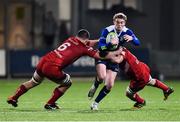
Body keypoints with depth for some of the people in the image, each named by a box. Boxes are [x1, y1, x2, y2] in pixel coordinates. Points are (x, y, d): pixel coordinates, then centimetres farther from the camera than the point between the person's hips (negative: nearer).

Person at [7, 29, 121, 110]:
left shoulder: (71, 39, 17)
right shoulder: (84, 48, 0)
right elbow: (100, 55, 2)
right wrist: (116, 53, 13)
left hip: (43, 61, 7)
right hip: (52, 68, -7)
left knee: (34, 82, 31)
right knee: (67, 83, 19)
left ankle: (13, 98, 37)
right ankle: (50, 104, 20)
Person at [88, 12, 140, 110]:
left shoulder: (127, 32, -10)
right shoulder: (107, 31, -20)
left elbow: (138, 43, -18)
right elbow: (100, 46, -24)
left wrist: (131, 38, -41)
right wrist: (110, 44, -45)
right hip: (103, 56, -3)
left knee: (109, 86, -5)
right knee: (102, 77, -31)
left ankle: (95, 103, 12)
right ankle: (94, 87, 4)